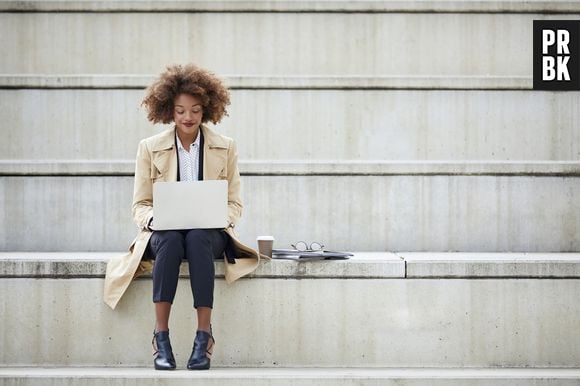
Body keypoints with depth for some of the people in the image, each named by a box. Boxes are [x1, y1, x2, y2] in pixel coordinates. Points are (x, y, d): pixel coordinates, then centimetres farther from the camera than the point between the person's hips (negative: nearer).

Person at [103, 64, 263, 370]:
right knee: (170, 240, -37)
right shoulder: (150, 148, 7)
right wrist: (154, 218, -17)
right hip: (164, 232, 0)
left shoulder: (225, 148, 9)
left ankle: (204, 336, -39)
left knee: (197, 239, -37)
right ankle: (161, 337, -38)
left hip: (209, 233, 0)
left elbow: (234, 204, 9)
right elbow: (140, 204, 6)